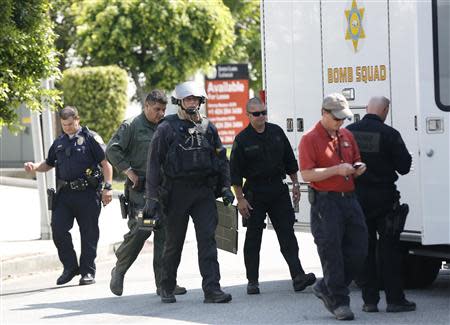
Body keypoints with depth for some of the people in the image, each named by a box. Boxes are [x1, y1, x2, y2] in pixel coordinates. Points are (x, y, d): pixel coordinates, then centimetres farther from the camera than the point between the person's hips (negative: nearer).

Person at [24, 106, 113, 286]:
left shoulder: (91, 138, 0)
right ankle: (70, 267, 8)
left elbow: (106, 163, -3)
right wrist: (34, 167, 6)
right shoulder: (59, 142, 17)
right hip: (64, 193, 5)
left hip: (87, 194, -5)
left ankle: (88, 271, 9)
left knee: (88, 233, 0)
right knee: (58, 229, -6)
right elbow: (48, 164, 28)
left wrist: (108, 187, -11)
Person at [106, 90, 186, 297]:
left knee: (164, 234, 1)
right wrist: (128, 171, -11)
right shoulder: (131, 126, -2)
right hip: (139, 189, -5)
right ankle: (119, 270, 7)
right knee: (140, 230, -14)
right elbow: (112, 150, -8)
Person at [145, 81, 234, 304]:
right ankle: (167, 288, 22)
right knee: (174, 242, 7)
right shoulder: (167, 128, -1)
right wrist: (152, 197, -9)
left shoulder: (207, 128, 11)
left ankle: (212, 289, -12)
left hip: (203, 191, 3)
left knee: (207, 239, -8)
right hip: (176, 191, -3)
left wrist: (225, 187, 8)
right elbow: (154, 163, -4)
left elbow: (221, 158, 19)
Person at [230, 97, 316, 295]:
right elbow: (235, 172, -4)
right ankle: (252, 281, 11)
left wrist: (295, 184, 11)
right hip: (254, 193, -3)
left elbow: (289, 160, 16)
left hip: (278, 189, 3)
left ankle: (298, 276, -11)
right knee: (253, 238, 3)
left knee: (287, 233, -4)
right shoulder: (242, 139, -4)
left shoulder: (276, 132, 7)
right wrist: (240, 199, -8)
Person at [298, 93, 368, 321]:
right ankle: (339, 302, 4)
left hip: (349, 198, 7)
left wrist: (358, 169, 4)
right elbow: (306, 174, -14)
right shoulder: (310, 139, -6)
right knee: (332, 254, -3)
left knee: (358, 250, 4)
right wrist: (336, 170, -21)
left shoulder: (347, 136, 16)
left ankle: (326, 288, 21)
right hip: (325, 202, -7)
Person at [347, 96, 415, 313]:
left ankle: (369, 299, 8)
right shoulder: (389, 134, -12)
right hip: (383, 196, -3)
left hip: (356, 196, 3)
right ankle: (394, 299, 2)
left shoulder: (348, 132, -1)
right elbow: (404, 166, -9)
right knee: (389, 248, 3)